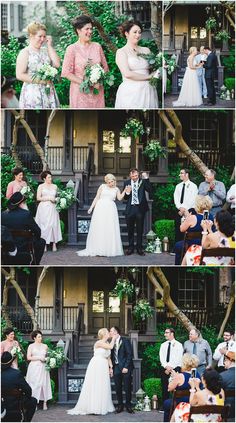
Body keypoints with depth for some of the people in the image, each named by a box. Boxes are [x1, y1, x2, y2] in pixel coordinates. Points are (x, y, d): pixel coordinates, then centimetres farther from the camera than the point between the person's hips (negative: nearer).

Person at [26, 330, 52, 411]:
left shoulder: (45, 346, 12)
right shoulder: (31, 346, 3)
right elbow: (28, 357, -4)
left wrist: (47, 359, -1)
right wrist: (39, 358, -10)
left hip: (43, 368, 3)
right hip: (34, 367, -3)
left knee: (44, 384, -3)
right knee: (34, 384, -6)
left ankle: (45, 403, -4)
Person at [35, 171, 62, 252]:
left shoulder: (54, 186, 13)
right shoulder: (41, 186, 2)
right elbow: (38, 198, -4)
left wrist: (56, 199, 2)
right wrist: (48, 198, -10)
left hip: (52, 208, 3)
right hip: (43, 208, -3)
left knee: (54, 224, -6)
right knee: (44, 225, -6)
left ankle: (54, 244, -7)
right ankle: (44, 244, -3)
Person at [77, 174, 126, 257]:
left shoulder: (116, 189, 12)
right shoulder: (102, 186, 8)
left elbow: (120, 198, -2)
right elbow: (97, 197, 7)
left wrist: (125, 191, -11)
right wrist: (91, 207, 2)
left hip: (111, 209, 1)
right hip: (101, 208, -1)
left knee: (110, 230, -2)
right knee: (99, 229, -3)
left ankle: (109, 250, 1)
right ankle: (98, 250, 0)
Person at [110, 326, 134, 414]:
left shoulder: (125, 341, -5)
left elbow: (129, 354, -9)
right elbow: (112, 356, 13)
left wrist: (126, 367, -14)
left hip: (125, 368, -5)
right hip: (116, 367, 5)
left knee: (127, 388, -1)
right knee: (118, 388, 5)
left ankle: (128, 405, 8)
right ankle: (120, 405, 13)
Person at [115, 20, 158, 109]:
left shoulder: (146, 50, 16)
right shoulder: (121, 52, 2)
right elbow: (127, 73, -9)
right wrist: (148, 77, -6)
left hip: (148, 91, 4)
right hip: (130, 92, -4)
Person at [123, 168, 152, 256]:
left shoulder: (142, 182, -1)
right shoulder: (127, 183, 5)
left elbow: (149, 190, -16)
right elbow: (125, 198, 6)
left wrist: (146, 179, -20)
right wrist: (127, 193, -16)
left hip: (140, 208, -2)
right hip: (130, 208, 2)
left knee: (140, 230, 5)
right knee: (130, 229, 8)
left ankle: (139, 248, 13)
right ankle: (130, 248, 18)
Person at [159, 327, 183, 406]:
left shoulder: (178, 345, 1)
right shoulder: (163, 345, 14)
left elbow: (178, 359, -7)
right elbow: (161, 357, 4)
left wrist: (170, 367, -14)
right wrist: (166, 367, -12)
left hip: (175, 369, -4)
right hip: (164, 369, 4)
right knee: (164, 389, 2)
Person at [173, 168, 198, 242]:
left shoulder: (193, 186, -2)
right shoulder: (178, 186, 14)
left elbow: (192, 200, -9)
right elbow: (176, 198, 5)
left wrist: (184, 209, -14)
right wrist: (180, 208, -12)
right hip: (179, 212, 5)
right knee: (178, 232, 2)